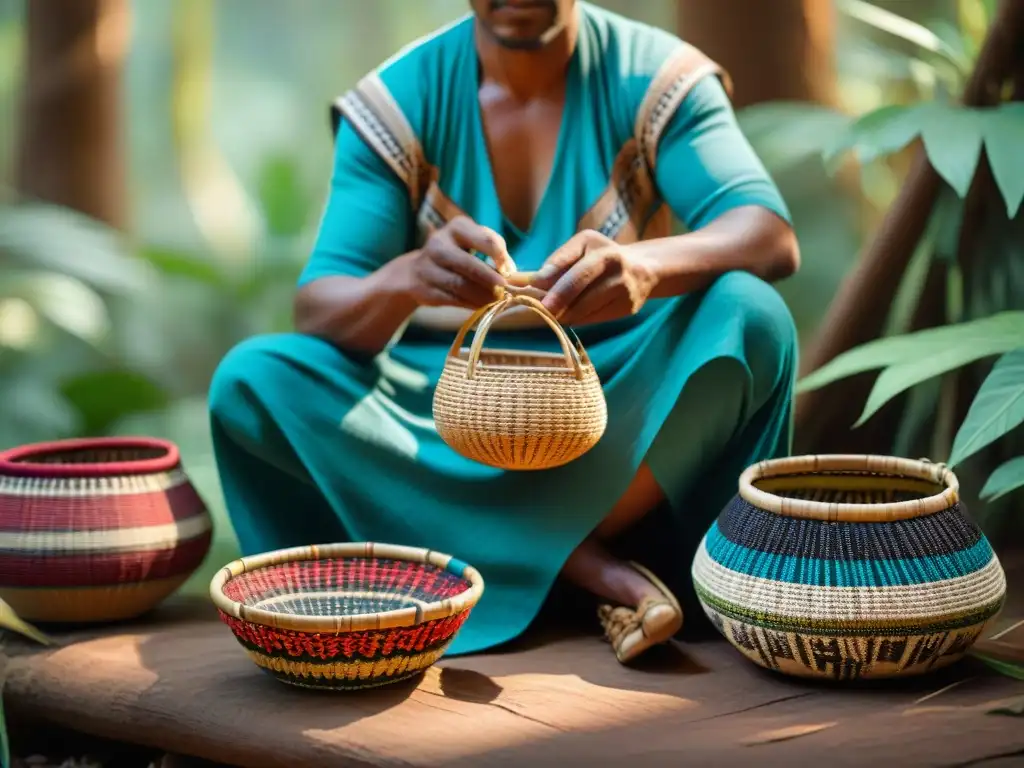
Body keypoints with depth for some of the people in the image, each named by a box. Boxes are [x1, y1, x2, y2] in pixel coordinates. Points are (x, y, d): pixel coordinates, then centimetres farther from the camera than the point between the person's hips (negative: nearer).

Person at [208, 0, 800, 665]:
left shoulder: (655, 78, -6)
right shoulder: (398, 99, -5)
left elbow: (773, 238, -19)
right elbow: (317, 310, -12)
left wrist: (642, 266, -41)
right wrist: (405, 280, -36)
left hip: (630, 424, -1)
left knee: (749, 313, -29)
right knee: (251, 381, -23)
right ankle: (590, 566, -26)